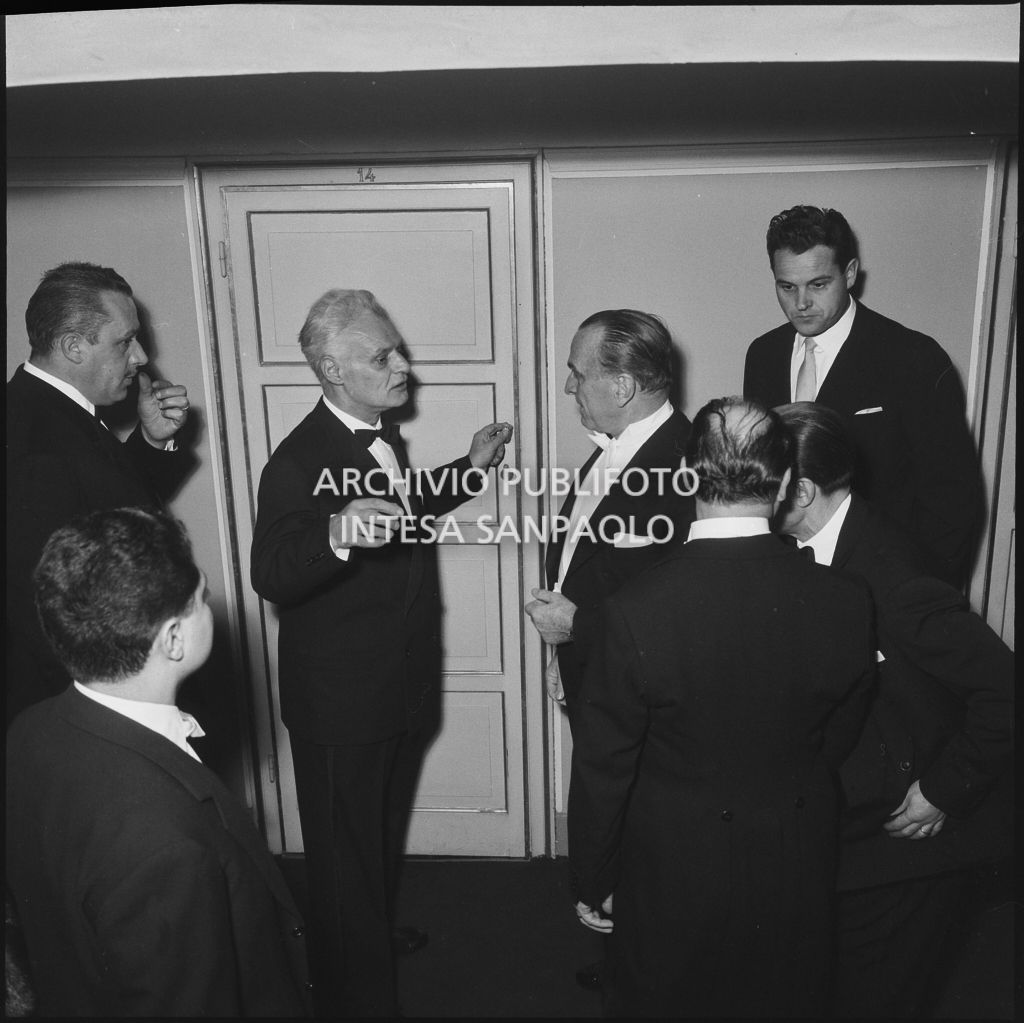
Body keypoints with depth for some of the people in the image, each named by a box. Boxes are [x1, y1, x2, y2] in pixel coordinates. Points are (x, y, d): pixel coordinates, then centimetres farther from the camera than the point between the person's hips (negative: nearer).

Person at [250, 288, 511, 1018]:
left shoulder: (381, 435, 2)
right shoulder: (299, 463, -25)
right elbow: (272, 577, -33)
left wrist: (469, 469, 12)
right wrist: (336, 535, -52)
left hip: (402, 683, 9)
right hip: (340, 703, -9)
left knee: (383, 831, 30)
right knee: (346, 853, 10)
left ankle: (377, 931, 55)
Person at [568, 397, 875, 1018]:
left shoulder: (637, 612, -27)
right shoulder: (845, 603, -18)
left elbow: (602, 772, -17)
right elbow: (837, 741, -1)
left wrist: (594, 884, 0)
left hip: (672, 873, -2)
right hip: (796, 871, 3)